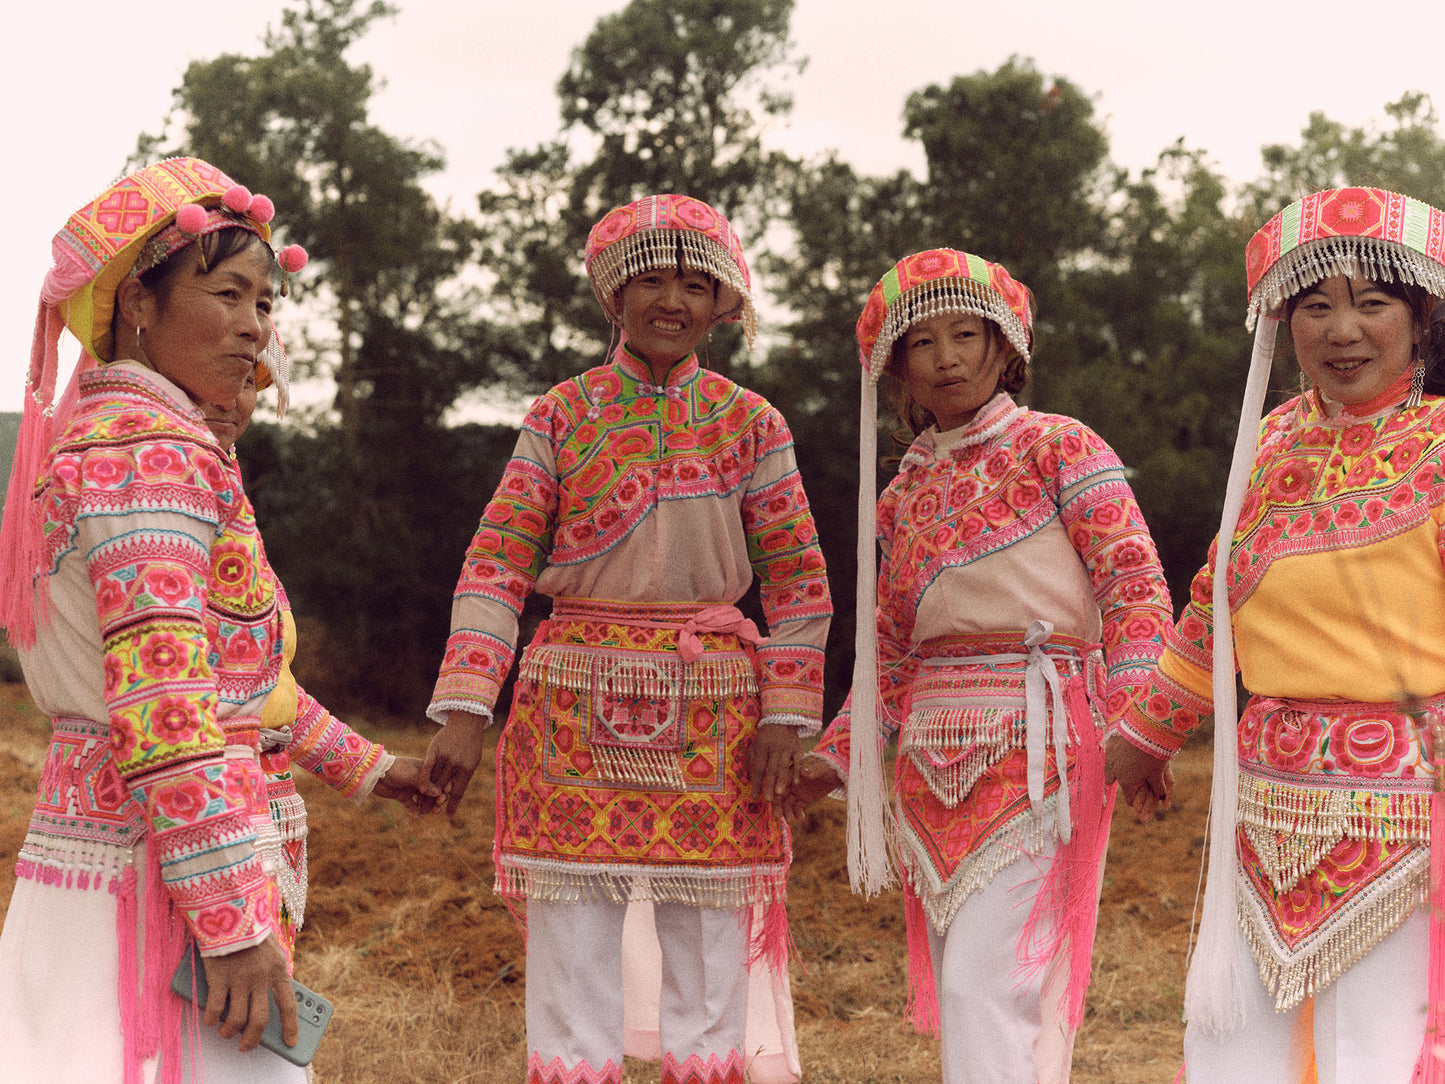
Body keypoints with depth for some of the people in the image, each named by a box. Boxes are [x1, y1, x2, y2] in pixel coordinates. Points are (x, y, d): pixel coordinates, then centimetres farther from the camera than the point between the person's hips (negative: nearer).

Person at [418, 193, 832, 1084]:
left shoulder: (749, 423, 6)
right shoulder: (561, 415, 5)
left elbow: (799, 579, 5)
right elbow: (496, 563, -1)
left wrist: (785, 715, -4)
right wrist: (465, 710, -11)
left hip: (711, 722, 0)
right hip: (575, 708, 0)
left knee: (712, 971, 3)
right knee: (570, 966, 1)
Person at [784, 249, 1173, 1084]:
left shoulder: (1059, 449, 0)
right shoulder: (903, 493, 16)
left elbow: (1137, 586, -7)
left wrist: (1135, 724, -19)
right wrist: (834, 757, 14)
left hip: (1037, 741, -6)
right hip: (934, 755, 6)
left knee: (985, 986, -14)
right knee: (959, 990, 7)